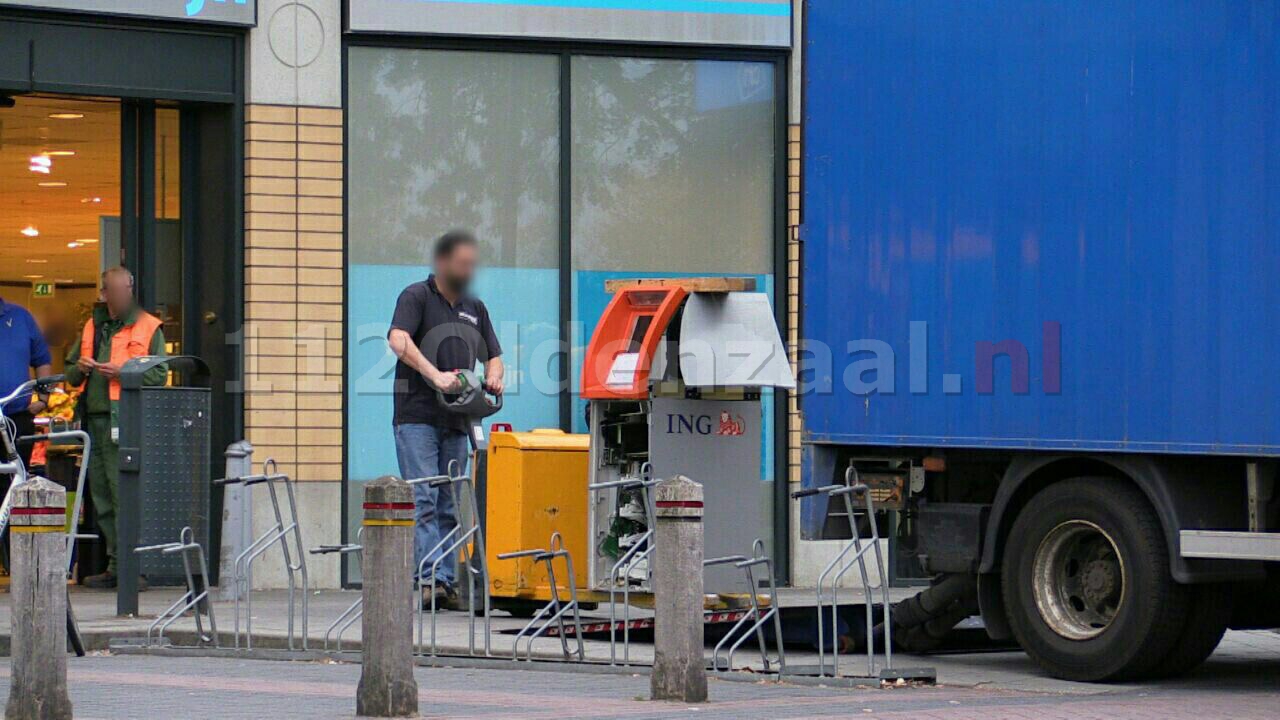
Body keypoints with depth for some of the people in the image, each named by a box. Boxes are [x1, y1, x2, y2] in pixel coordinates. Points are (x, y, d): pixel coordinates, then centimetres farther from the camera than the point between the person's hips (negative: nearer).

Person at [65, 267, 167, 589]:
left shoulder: (148, 327, 3)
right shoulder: (92, 327, 20)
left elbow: (159, 374, -5)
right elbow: (71, 374, 25)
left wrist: (121, 372, -16)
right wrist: (81, 368, 2)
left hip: (126, 421, -6)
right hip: (95, 419, 7)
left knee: (124, 493, -13)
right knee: (102, 498, 7)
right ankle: (115, 565, 12)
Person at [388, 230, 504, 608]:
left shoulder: (475, 308, 19)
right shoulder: (416, 297, -1)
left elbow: (493, 356, 24)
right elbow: (398, 340, -18)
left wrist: (493, 377, 0)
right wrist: (434, 375, -31)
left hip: (456, 421, 6)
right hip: (417, 416, -6)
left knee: (449, 506, 6)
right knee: (423, 500, -13)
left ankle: (448, 582, 6)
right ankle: (431, 580, -20)